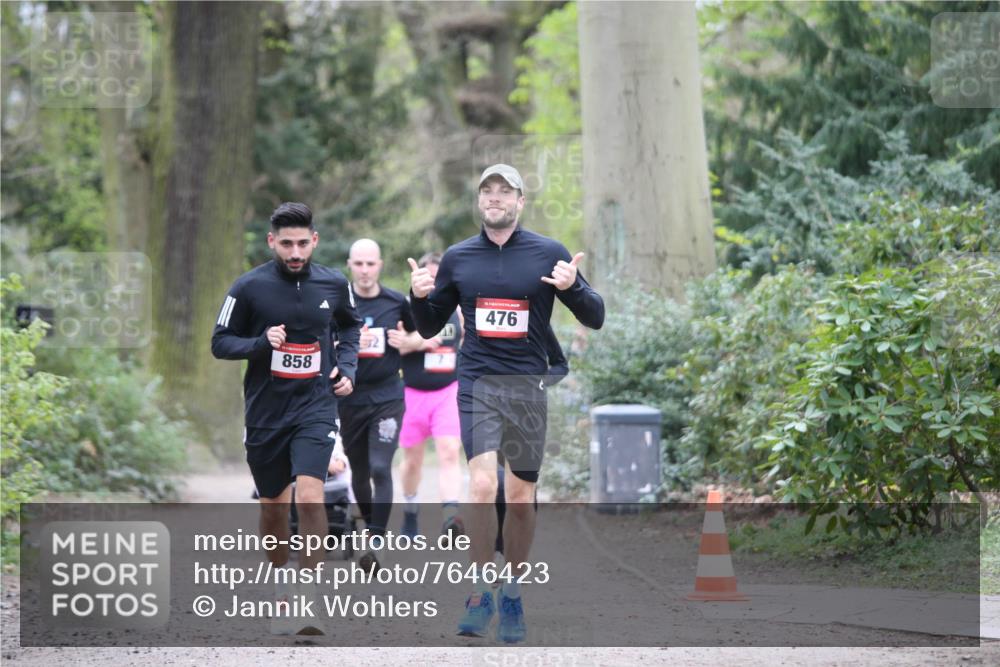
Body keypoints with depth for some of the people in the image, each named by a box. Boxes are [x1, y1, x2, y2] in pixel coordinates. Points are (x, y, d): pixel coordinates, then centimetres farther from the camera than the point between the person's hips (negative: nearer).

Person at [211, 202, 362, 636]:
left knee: (310, 497, -20)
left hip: (315, 408, 0)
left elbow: (350, 325, 20)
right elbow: (220, 343, -1)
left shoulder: (333, 284, 0)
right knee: (273, 508, 11)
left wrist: (347, 367, 5)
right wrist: (262, 343, -18)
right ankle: (281, 589, 32)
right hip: (265, 412, 1)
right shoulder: (249, 287, -7)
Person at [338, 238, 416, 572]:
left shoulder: (397, 302, 3)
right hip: (350, 398, 1)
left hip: (388, 397, -1)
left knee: (380, 469, -13)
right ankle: (368, 526, 33)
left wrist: (406, 342, -4)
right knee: (359, 471, 11)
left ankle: (375, 543, -15)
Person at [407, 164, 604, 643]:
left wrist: (572, 286, -17)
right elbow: (429, 327, 17)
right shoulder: (457, 258, 7)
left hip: (527, 386, 0)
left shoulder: (549, 254, 2)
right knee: (482, 485, -17)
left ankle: (512, 596, 22)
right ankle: (479, 596, -9)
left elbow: (595, 318, 3)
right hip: (477, 386, 0)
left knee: (521, 497, 6)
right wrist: (419, 297, -4)